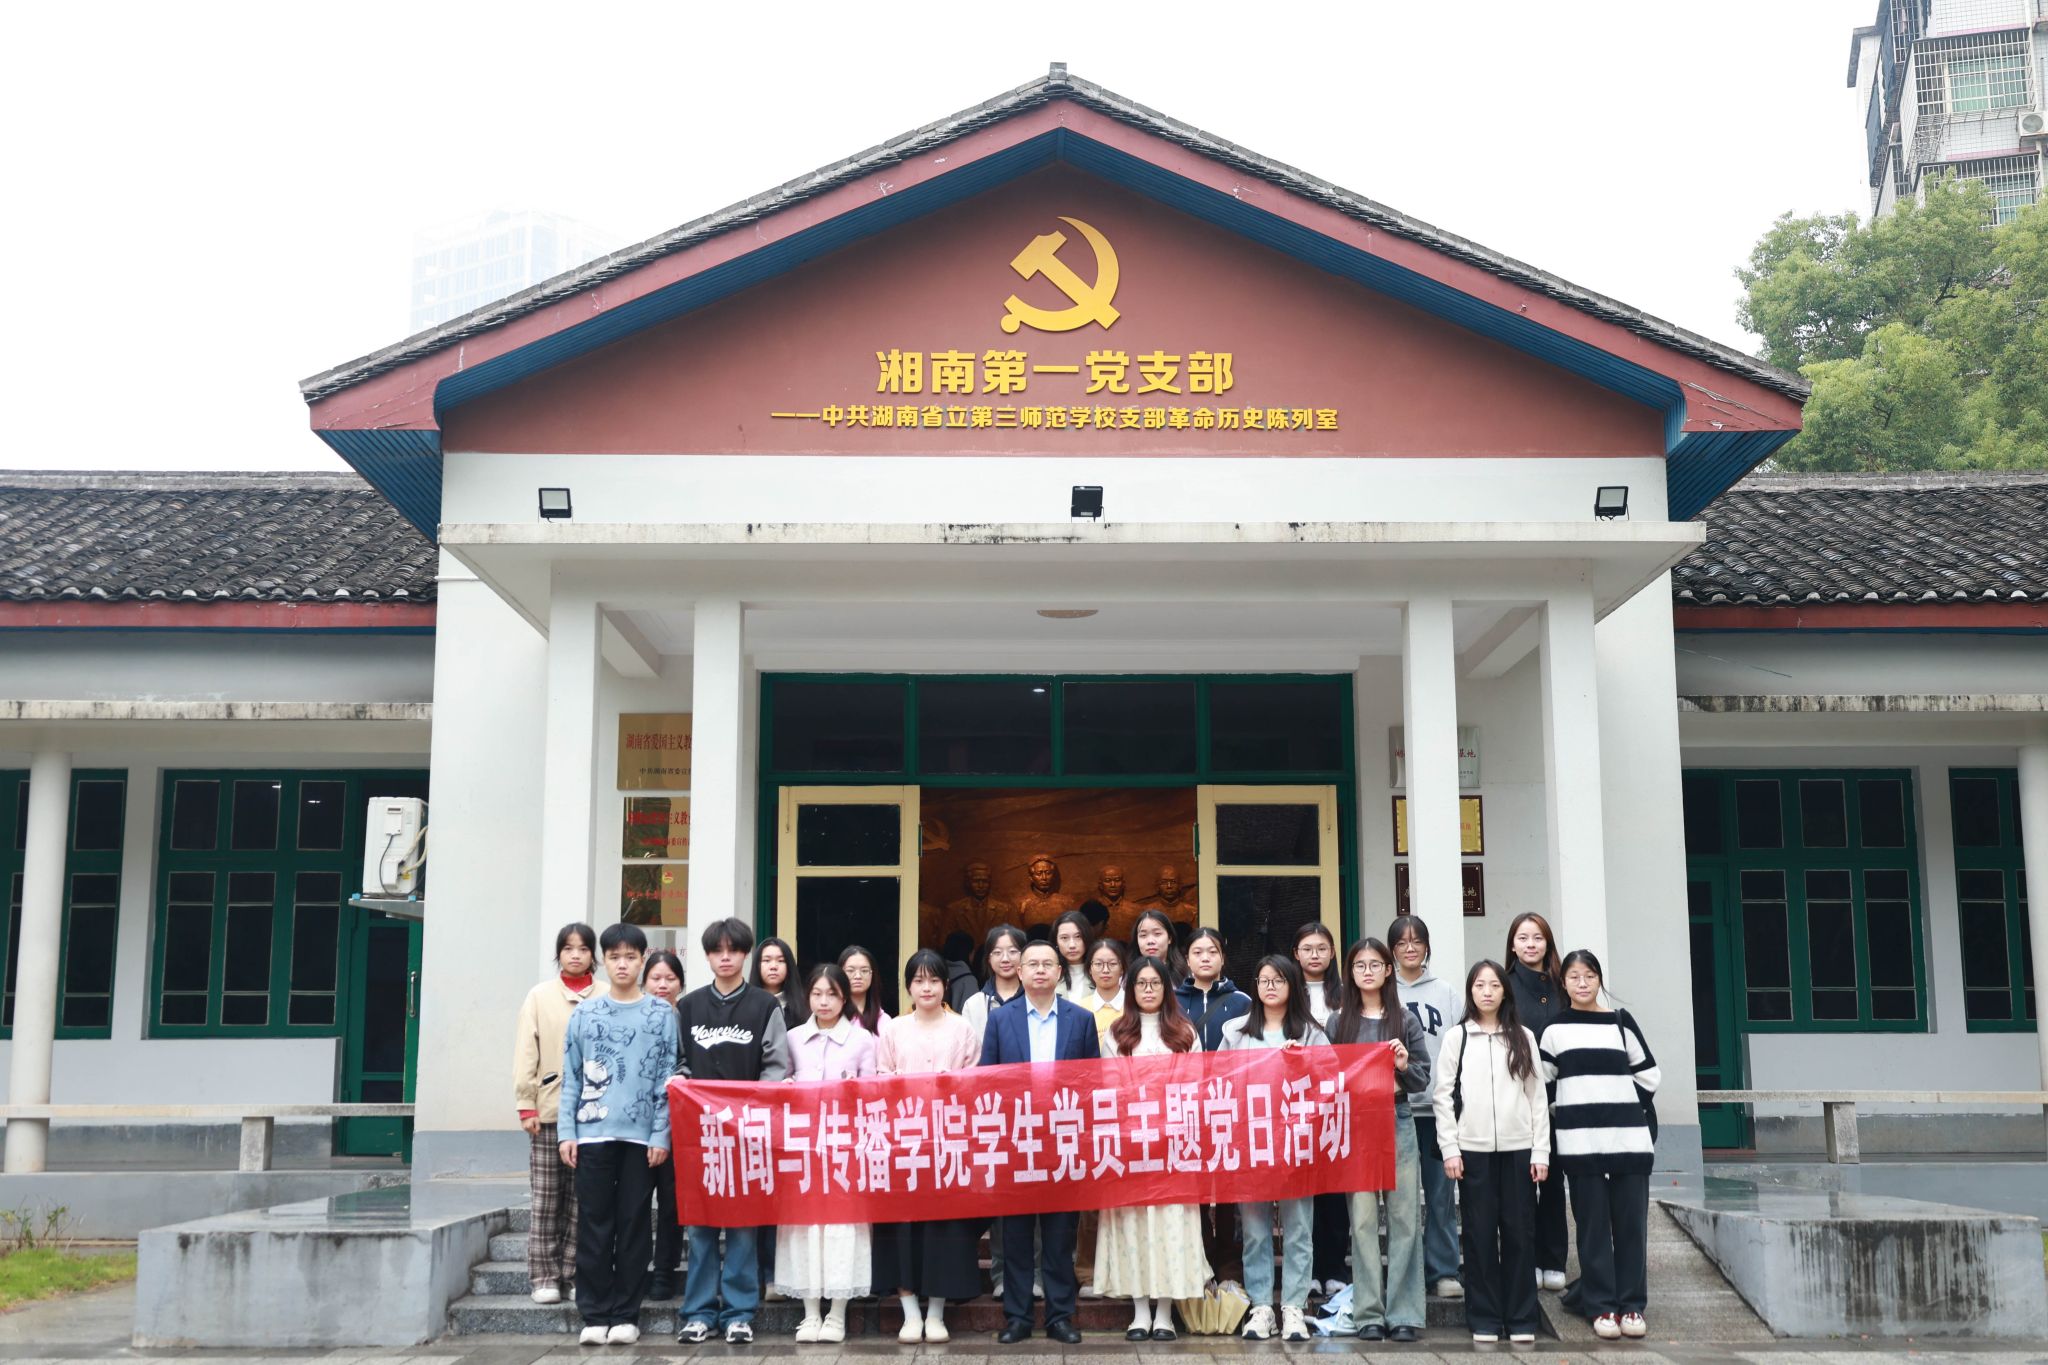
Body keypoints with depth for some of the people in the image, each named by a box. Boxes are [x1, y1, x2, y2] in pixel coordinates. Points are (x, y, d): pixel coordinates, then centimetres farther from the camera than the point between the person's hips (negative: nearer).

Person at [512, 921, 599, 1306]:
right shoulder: (540, 997, 7)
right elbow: (525, 1054, 4)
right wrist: (526, 1106, -3)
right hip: (549, 1111, 0)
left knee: (582, 1200, 3)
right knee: (546, 1199, 2)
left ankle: (574, 1275, 11)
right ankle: (544, 1277, 8)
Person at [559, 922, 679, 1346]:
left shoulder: (662, 1014, 3)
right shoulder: (585, 1013, 7)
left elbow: (667, 1079, 0)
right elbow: (571, 1077, 7)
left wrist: (661, 1134, -6)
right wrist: (567, 1132, 0)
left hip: (641, 1136, -1)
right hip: (593, 1134, 1)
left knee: (633, 1226, 5)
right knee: (594, 1226, 3)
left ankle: (625, 1315, 12)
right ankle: (594, 1315, 10)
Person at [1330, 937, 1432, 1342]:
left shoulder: (1405, 1020, 7)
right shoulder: (1338, 1021, 8)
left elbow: (1423, 1081, 6)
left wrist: (1404, 1066, -13)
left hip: (1397, 1123, 0)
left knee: (1404, 1219, -1)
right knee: (1362, 1220, -1)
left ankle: (1404, 1314, 4)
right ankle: (1368, 1313, 5)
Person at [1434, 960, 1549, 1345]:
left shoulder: (1523, 1037, 8)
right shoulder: (1456, 1036, 4)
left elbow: (1537, 1096, 6)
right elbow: (1443, 1095, 1)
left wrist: (1541, 1151, 0)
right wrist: (1449, 1149, -7)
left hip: (1518, 1148, 1)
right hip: (1473, 1148, -1)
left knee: (1519, 1233, 3)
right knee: (1480, 1233, 2)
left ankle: (1521, 1319, 10)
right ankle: (1484, 1319, 9)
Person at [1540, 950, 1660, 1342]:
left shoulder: (1621, 1022, 6)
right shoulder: (1554, 1029, 5)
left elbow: (1648, 1076, 10)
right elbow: (1541, 1085, 10)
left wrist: (1618, 1103, 8)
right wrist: (1570, 1110, 5)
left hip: (1630, 1136, 1)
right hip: (1580, 1140, -1)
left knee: (1631, 1222, 1)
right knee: (1593, 1225, 0)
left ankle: (1632, 1304, 9)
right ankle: (1601, 1306, 5)